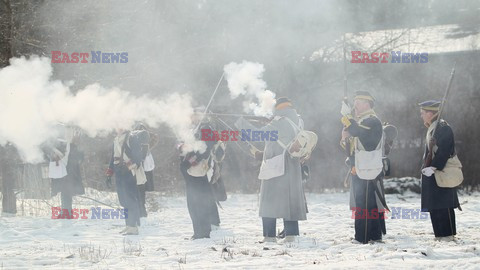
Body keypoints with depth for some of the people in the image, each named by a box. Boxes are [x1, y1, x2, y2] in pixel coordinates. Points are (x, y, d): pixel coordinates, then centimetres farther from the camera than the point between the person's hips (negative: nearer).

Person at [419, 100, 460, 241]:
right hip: (431, 173, 10)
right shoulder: (432, 128, 16)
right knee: (434, 206, 11)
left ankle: (448, 234, -2)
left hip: (441, 173, -10)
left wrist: (433, 168, -23)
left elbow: (444, 152, -20)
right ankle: (440, 234, 16)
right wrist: (427, 167, 13)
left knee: (443, 205, -6)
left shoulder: (443, 128, -14)